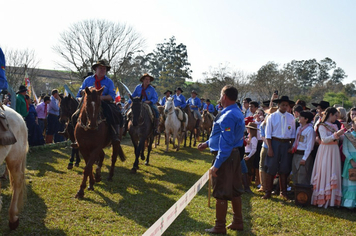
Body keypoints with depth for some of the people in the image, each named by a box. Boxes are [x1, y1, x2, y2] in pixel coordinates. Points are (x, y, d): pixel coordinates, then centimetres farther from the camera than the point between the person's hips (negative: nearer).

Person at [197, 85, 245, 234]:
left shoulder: (228, 116, -22)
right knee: (235, 191, 18)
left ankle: (219, 227, 12)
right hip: (236, 154, 10)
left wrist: (216, 165, -25)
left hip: (225, 157, -10)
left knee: (221, 193, 2)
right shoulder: (238, 113, 10)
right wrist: (207, 143, 23)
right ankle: (238, 222, 29)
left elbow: (226, 142, -26)